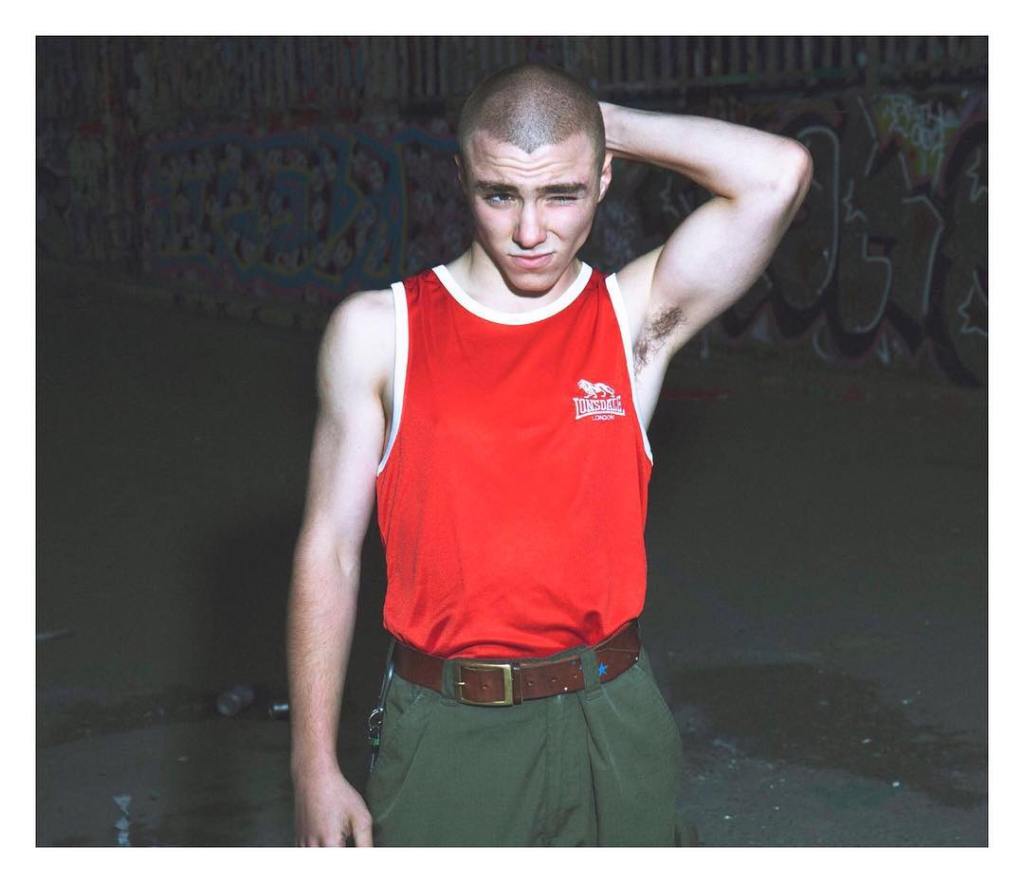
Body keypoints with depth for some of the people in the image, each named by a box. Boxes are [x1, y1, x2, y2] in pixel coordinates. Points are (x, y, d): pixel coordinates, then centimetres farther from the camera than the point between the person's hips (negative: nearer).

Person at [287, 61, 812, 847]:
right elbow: (329, 553, -2)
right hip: (447, 733, -1)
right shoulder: (377, 331, -3)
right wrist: (315, 768, -6)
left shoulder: (636, 318, -2)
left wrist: (607, 122, -6)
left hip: (611, 723, 1)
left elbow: (779, 173, -16)